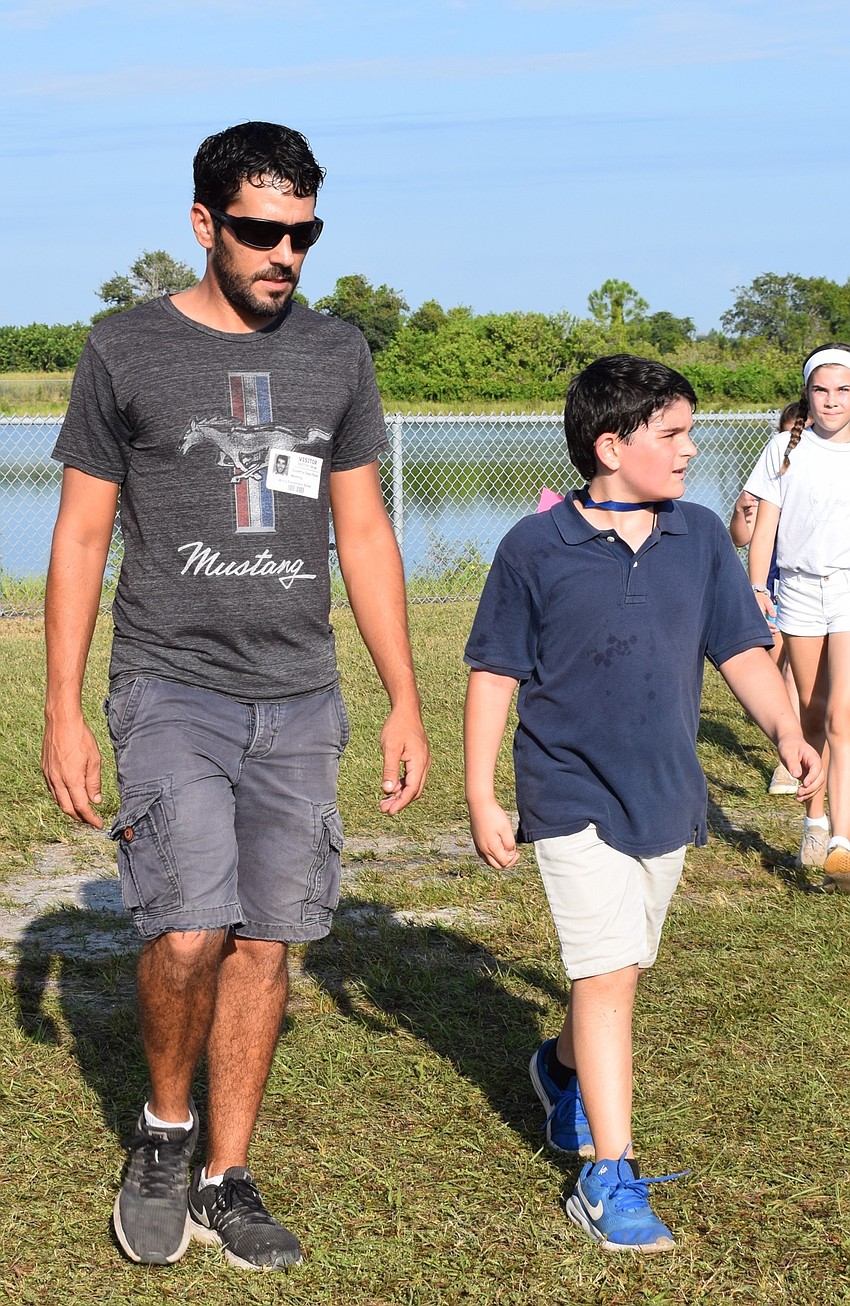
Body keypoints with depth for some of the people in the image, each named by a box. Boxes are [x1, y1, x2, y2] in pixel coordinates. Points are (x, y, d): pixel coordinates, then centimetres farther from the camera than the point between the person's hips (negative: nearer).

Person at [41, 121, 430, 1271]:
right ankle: (165, 1126, 10)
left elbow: (365, 535, 13)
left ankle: (226, 1180, 20)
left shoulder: (337, 353, 9)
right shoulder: (127, 351, -1)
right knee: (189, 933, -17)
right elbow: (80, 536, 1)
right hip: (171, 690, -3)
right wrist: (63, 714, -4)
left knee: (264, 943, 5)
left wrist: (406, 706, 9)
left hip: (298, 701, 4)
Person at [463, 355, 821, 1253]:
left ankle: (563, 1067, 49)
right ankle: (608, 1179, -2)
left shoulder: (700, 539, 2)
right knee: (608, 971, -10)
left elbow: (741, 649, 5)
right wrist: (481, 796, -6)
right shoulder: (536, 549, -9)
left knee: (617, 967, 18)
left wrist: (784, 729, -12)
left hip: (666, 798, 5)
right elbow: (494, 674, -4)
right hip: (572, 798, -5)